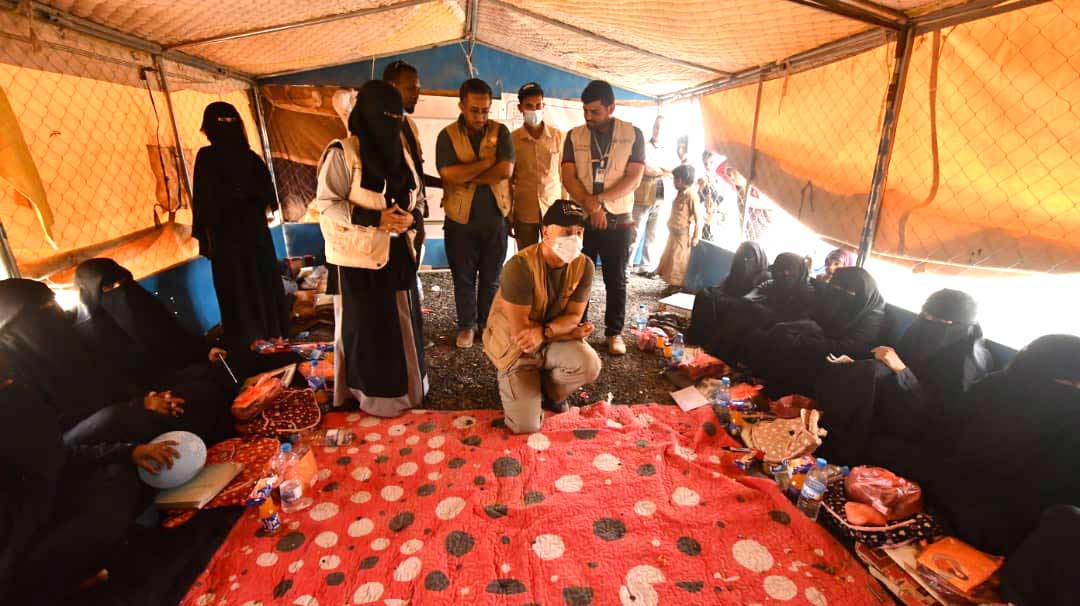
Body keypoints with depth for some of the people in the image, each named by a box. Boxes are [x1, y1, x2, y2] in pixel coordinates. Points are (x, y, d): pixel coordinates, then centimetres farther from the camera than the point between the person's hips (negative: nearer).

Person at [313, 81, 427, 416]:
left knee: (403, 320, 12)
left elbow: (412, 197, 15)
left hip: (399, 251, 6)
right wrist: (376, 219, -22)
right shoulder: (342, 153, -11)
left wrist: (410, 218, -8)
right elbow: (326, 203, -12)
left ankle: (405, 384, 29)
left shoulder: (399, 150, 9)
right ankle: (377, 392, 18)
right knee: (370, 324, 3)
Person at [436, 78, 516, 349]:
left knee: (491, 277, 12)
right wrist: (487, 162, -14)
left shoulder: (501, 132, 0)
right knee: (463, 277, 10)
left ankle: (488, 322, 30)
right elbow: (448, 174, -18)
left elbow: (505, 171, -15)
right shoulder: (448, 136, -3)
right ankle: (466, 325, 26)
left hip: (495, 217, 1)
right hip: (461, 219, 0)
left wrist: (467, 175, -14)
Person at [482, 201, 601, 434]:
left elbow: (574, 316, -9)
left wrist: (544, 332, -30)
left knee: (590, 365, -27)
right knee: (526, 425, -11)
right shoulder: (521, 266, -29)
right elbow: (520, 330, -26)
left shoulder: (584, 265, -13)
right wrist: (570, 332, -18)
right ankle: (514, 384, 23)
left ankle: (550, 390, 7)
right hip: (514, 346, -4)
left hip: (552, 341, 4)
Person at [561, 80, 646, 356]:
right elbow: (568, 178, -4)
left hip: (619, 220, -1)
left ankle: (614, 331, 20)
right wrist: (591, 206, -18)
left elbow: (634, 178, -9)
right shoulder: (574, 136, 4)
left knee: (616, 279, 7)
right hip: (582, 219, 1)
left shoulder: (633, 134, -1)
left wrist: (600, 199, -19)